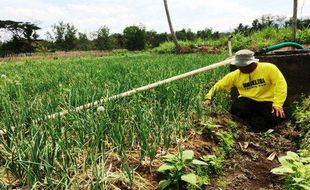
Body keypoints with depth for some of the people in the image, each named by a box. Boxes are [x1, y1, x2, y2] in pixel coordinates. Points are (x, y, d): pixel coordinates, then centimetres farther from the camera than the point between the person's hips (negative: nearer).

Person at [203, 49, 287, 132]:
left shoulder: (269, 68, -11)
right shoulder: (235, 75, -4)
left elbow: (280, 84, -14)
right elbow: (219, 85, -3)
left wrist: (278, 104, -24)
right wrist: (208, 98, -17)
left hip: (267, 102, -2)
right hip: (248, 101, 2)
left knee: (277, 117, -30)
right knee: (236, 109, -29)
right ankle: (256, 121, -1)